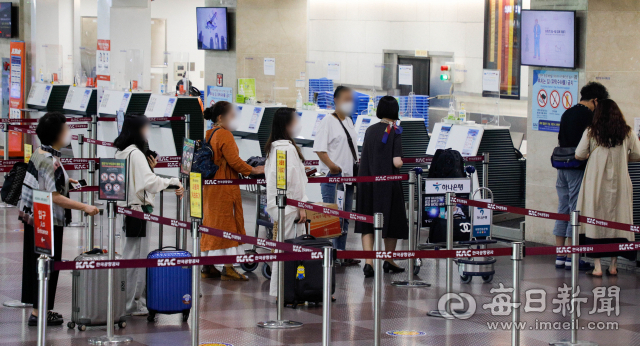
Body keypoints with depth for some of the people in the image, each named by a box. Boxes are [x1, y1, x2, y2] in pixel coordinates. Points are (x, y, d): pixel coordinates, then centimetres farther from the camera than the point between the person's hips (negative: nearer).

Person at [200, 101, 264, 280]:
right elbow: (234, 161, -19)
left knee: (211, 223, 13)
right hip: (225, 188, -9)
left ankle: (207, 267, 16)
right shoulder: (225, 135, -15)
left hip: (210, 188, 9)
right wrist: (253, 170, -8)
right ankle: (228, 269, -4)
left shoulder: (209, 135, 12)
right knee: (226, 224, -5)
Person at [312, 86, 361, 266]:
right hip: (332, 177, -8)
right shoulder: (328, 121, -8)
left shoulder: (349, 121, 16)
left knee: (345, 217, 12)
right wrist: (331, 165, -26)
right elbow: (319, 148, -15)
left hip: (348, 176, 8)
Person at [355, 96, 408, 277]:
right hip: (387, 183, -4)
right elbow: (397, 162, -17)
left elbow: (364, 157, 11)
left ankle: (368, 262, -7)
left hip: (367, 182, 4)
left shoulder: (370, 130, 4)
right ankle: (389, 260, 23)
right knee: (392, 221, 13)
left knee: (367, 222, 6)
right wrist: (400, 162, 3)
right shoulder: (394, 132, -10)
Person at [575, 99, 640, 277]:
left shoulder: (591, 132, -4)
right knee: (617, 221, 9)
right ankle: (613, 266, 12)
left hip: (596, 183, -1)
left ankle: (597, 266, -1)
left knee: (595, 219, 3)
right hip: (619, 183, 1)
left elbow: (579, 154, -1)